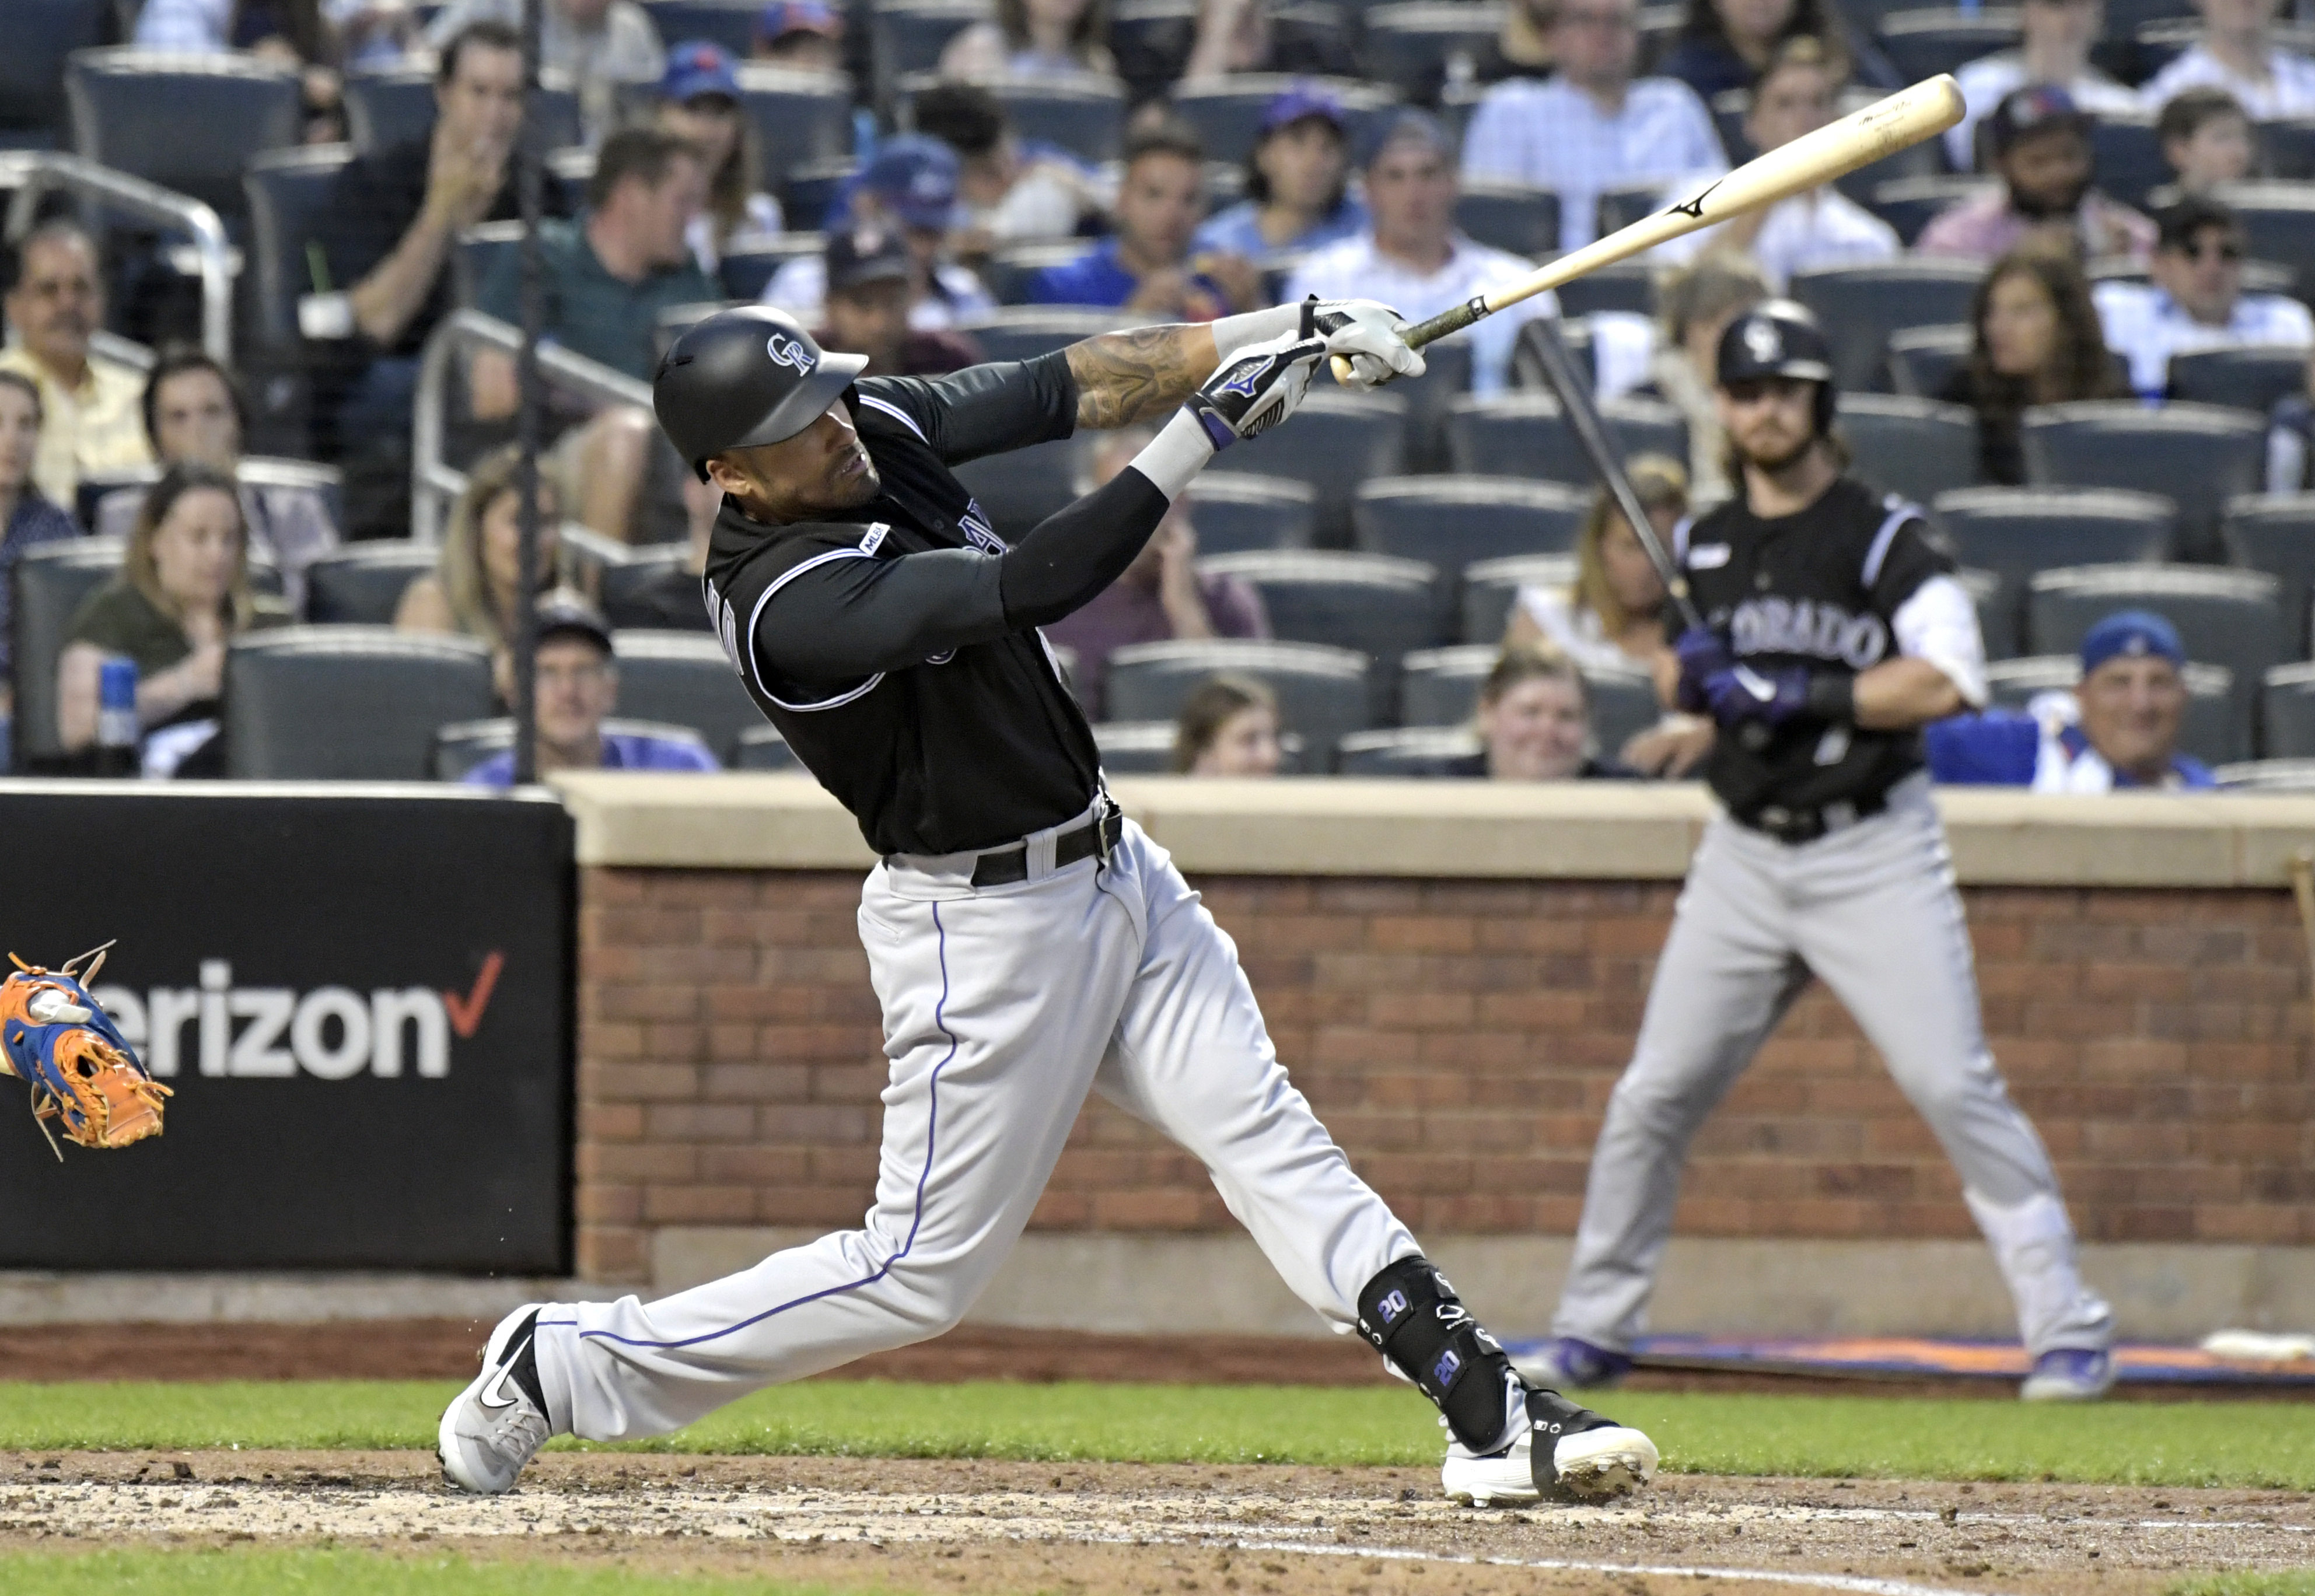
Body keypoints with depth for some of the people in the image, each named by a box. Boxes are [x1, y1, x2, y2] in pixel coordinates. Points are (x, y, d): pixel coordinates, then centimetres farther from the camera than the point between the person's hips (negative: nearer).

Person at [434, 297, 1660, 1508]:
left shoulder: (873, 425, -2)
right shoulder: (788, 603, -28)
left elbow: (1072, 388, 1)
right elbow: (1035, 589, -34)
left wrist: (1266, 337, -13)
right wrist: (1203, 431, -32)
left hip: (1110, 867, 8)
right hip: (981, 932, -8)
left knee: (1265, 1136, 0)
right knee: (922, 1271, -1)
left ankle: (1488, 1414, -4)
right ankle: (558, 1367, 11)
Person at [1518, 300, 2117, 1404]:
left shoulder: (1883, 538, -7)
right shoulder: (1702, 547, 10)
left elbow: (1946, 682, -18)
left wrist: (1804, 697, -22)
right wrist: (1694, 677, -2)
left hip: (1874, 852, -5)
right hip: (1745, 855, 5)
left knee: (1951, 1084, -12)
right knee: (1653, 1095, 2)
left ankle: (2067, 1328, -7)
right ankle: (1592, 1330, 14)